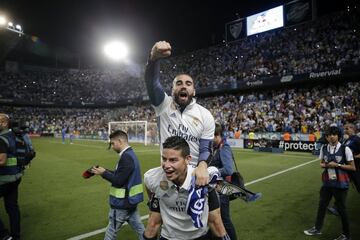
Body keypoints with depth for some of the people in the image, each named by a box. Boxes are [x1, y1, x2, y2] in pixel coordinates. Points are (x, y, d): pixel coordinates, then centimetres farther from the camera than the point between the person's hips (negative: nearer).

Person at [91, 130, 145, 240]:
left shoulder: (126, 157, -23)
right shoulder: (130, 154, 8)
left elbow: (118, 181, -23)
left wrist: (103, 173, -12)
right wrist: (105, 170, 4)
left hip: (122, 203, -9)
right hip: (130, 200, 9)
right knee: (139, 228, 16)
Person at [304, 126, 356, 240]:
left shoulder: (345, 149, -11)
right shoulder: (324, 148, 2)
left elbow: (352, 167, -7)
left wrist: (337, 165, -20)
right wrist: (326, 165, -10)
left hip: (340, 184, -4)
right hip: (327, 182, 4)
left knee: (341, 208, 6)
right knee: (322, 205, 12)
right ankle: (317, 228, 29)